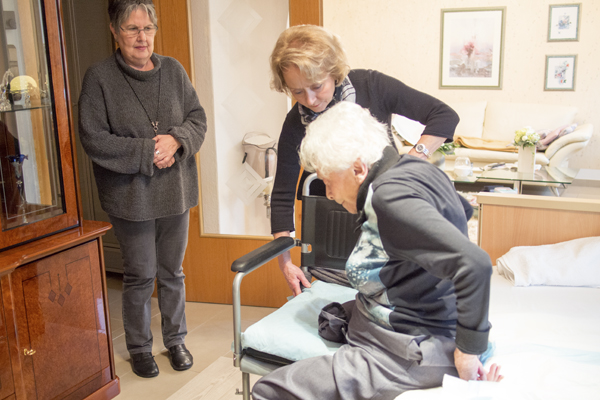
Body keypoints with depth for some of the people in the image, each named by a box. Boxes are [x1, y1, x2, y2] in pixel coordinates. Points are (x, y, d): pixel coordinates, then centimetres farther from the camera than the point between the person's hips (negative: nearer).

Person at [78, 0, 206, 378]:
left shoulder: (172, 70, 3)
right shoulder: (99, 77, -8)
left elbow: (198, 118, 6)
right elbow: (94, 139, -12)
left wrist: (176, 140, -14)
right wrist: (146, 153, -17)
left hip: (175, 191, 3)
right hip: (131, 196, -3)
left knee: (172, 272, 16)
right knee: (140, 276, 9)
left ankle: (175, 339, 34)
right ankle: (139, 347, 30)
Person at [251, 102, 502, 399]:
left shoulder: (389, 196, -26)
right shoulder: (414, 168, 3)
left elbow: (474, 264, -34)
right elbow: (462, 210, 23)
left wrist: (468, 352, -23)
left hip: (412, 357, -11)